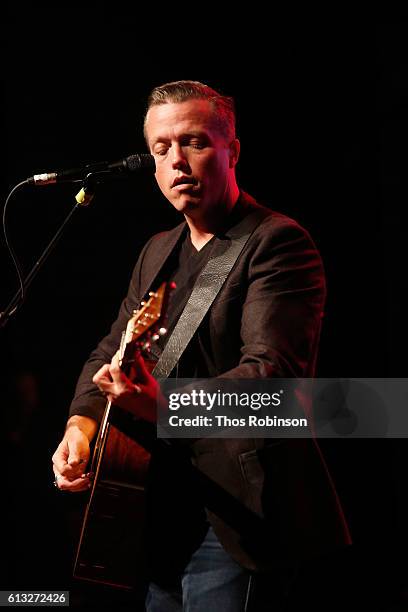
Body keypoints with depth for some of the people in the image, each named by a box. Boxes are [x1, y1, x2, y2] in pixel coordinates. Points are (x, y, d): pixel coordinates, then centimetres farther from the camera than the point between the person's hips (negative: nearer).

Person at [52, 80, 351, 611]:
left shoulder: (278, 241, -12)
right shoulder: (158, 253, 14)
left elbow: (274, 369, -25)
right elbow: (111, 352, 18)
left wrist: (170, 405, -41)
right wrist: (83, 421, -2)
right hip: (163, 517, 8)